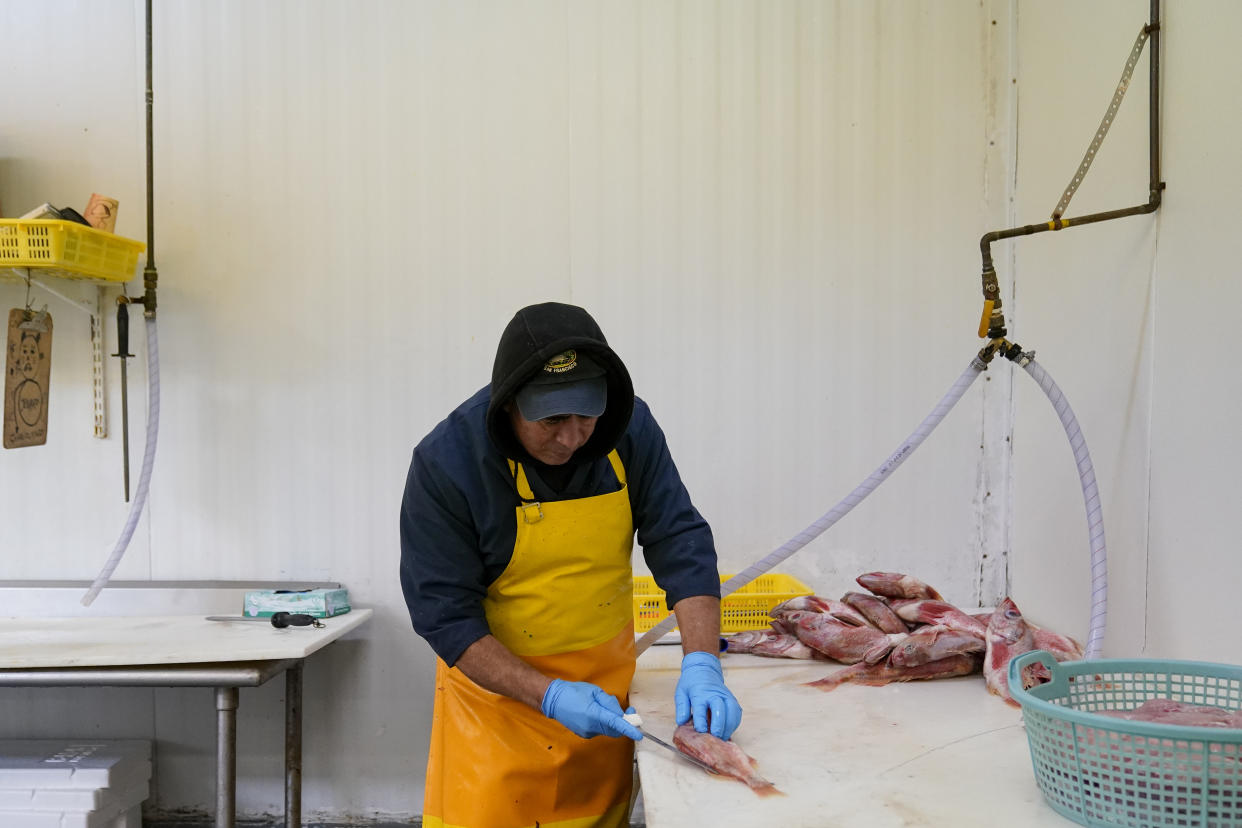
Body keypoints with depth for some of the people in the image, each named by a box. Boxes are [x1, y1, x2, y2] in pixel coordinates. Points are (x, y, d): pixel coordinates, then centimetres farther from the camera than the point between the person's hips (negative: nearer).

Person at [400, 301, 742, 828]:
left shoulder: (630, 429, -14)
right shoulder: (445, 462, -23)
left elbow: (681, 544, -13)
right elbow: (443, 614, -20)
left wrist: (701, 664, -27)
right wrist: (549, 696, -27)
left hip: (605, 683, 3)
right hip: (494, 681, -3)